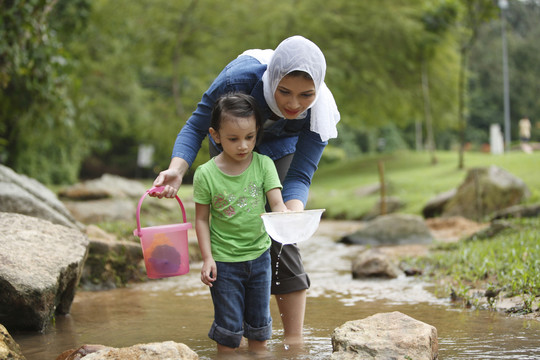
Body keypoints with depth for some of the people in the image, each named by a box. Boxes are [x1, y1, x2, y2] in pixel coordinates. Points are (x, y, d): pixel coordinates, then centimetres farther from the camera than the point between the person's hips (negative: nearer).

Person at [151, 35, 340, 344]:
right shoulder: (239, 78, -39)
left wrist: (295, 213, -51)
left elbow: (299, 177, -29)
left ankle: (295, 341, -8)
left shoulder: (320, 112, -33)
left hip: (281, 151, 0)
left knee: (280, 243, -12)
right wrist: (177, 171, -44)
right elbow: (196, 126, -26)